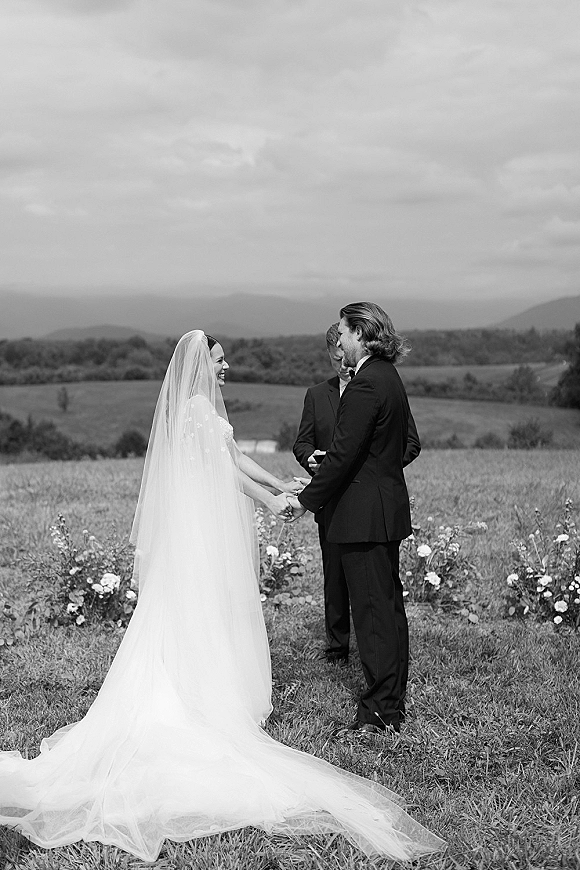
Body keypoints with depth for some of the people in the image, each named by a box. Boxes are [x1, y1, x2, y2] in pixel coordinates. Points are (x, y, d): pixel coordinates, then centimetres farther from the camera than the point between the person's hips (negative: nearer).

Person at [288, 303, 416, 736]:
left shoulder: (366, 385, -18)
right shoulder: (390, 377, 13)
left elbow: (343, 453, -21)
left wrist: (307, 500, -10)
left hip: (365, 514, -10)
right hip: (388, 509, 10)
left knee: (373, 611, -5)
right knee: (389, 606, 14)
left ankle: (378, 713, 2)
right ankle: (394, 704, 24)